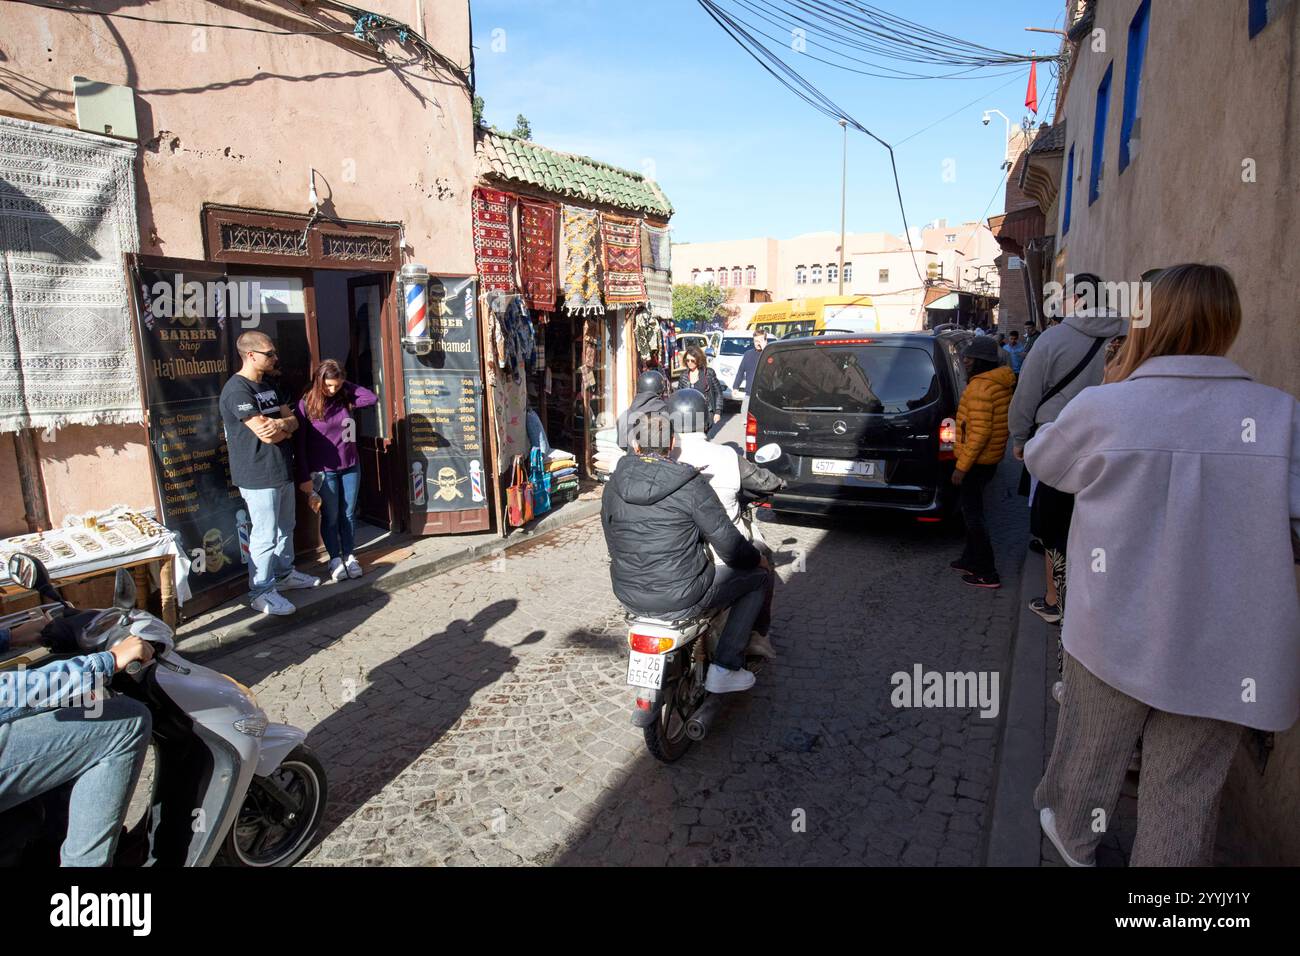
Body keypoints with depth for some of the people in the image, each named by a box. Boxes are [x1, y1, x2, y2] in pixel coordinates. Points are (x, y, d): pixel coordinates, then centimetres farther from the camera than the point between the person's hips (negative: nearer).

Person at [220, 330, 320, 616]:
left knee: (285, 528, 20)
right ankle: (262, 592, 7)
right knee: (265, 535, -4)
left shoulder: (268, 386, 13)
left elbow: (293, 420, 8)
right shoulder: (237, 391, -17)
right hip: (258, 477, -9)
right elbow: (266, 433, -24)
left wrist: (280, 424, -14)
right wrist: (286, 427, -4)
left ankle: (284, 574, 35)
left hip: (282, 471, 9)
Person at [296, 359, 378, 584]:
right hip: (324, 471, -3)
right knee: (330, 517, 8)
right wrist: (304, 477, -10)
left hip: (350, 467, 3)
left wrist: (348, 387, -9)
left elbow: (372, 398, -10)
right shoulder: (306, 404, -10)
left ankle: (349, 556, 25)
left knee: (349, 514, 12)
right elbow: (300, 443, -9)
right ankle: (335, 559, 22)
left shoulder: (346, 399, 0)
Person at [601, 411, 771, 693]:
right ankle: (724, 669, 11)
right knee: (757, 576, 14)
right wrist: (756, 559, 12)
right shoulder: (691, 484, -15)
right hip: (680, 599, -6)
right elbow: (727, 541, -9)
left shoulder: (613, 484, 1)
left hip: (627, 596, 6)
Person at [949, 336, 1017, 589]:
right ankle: (972, 560, 30)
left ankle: (987, 573, 4)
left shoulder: (980, 387, -21)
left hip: (977, 461, -10)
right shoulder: (1001, 383, 10)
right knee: (972, 510, 19)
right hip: (990, 457, 10)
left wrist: (961, 467, -21)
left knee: (973, 514, -2)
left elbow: (980, 433, -25)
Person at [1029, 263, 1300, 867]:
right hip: (1225, 654, 1)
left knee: (1093, 750, 23)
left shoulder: (1101, 408, -14)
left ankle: (1072, 836, 48)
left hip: (1116, 634, 0)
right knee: (1185, 794, 15)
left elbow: (1040, 459, 5)